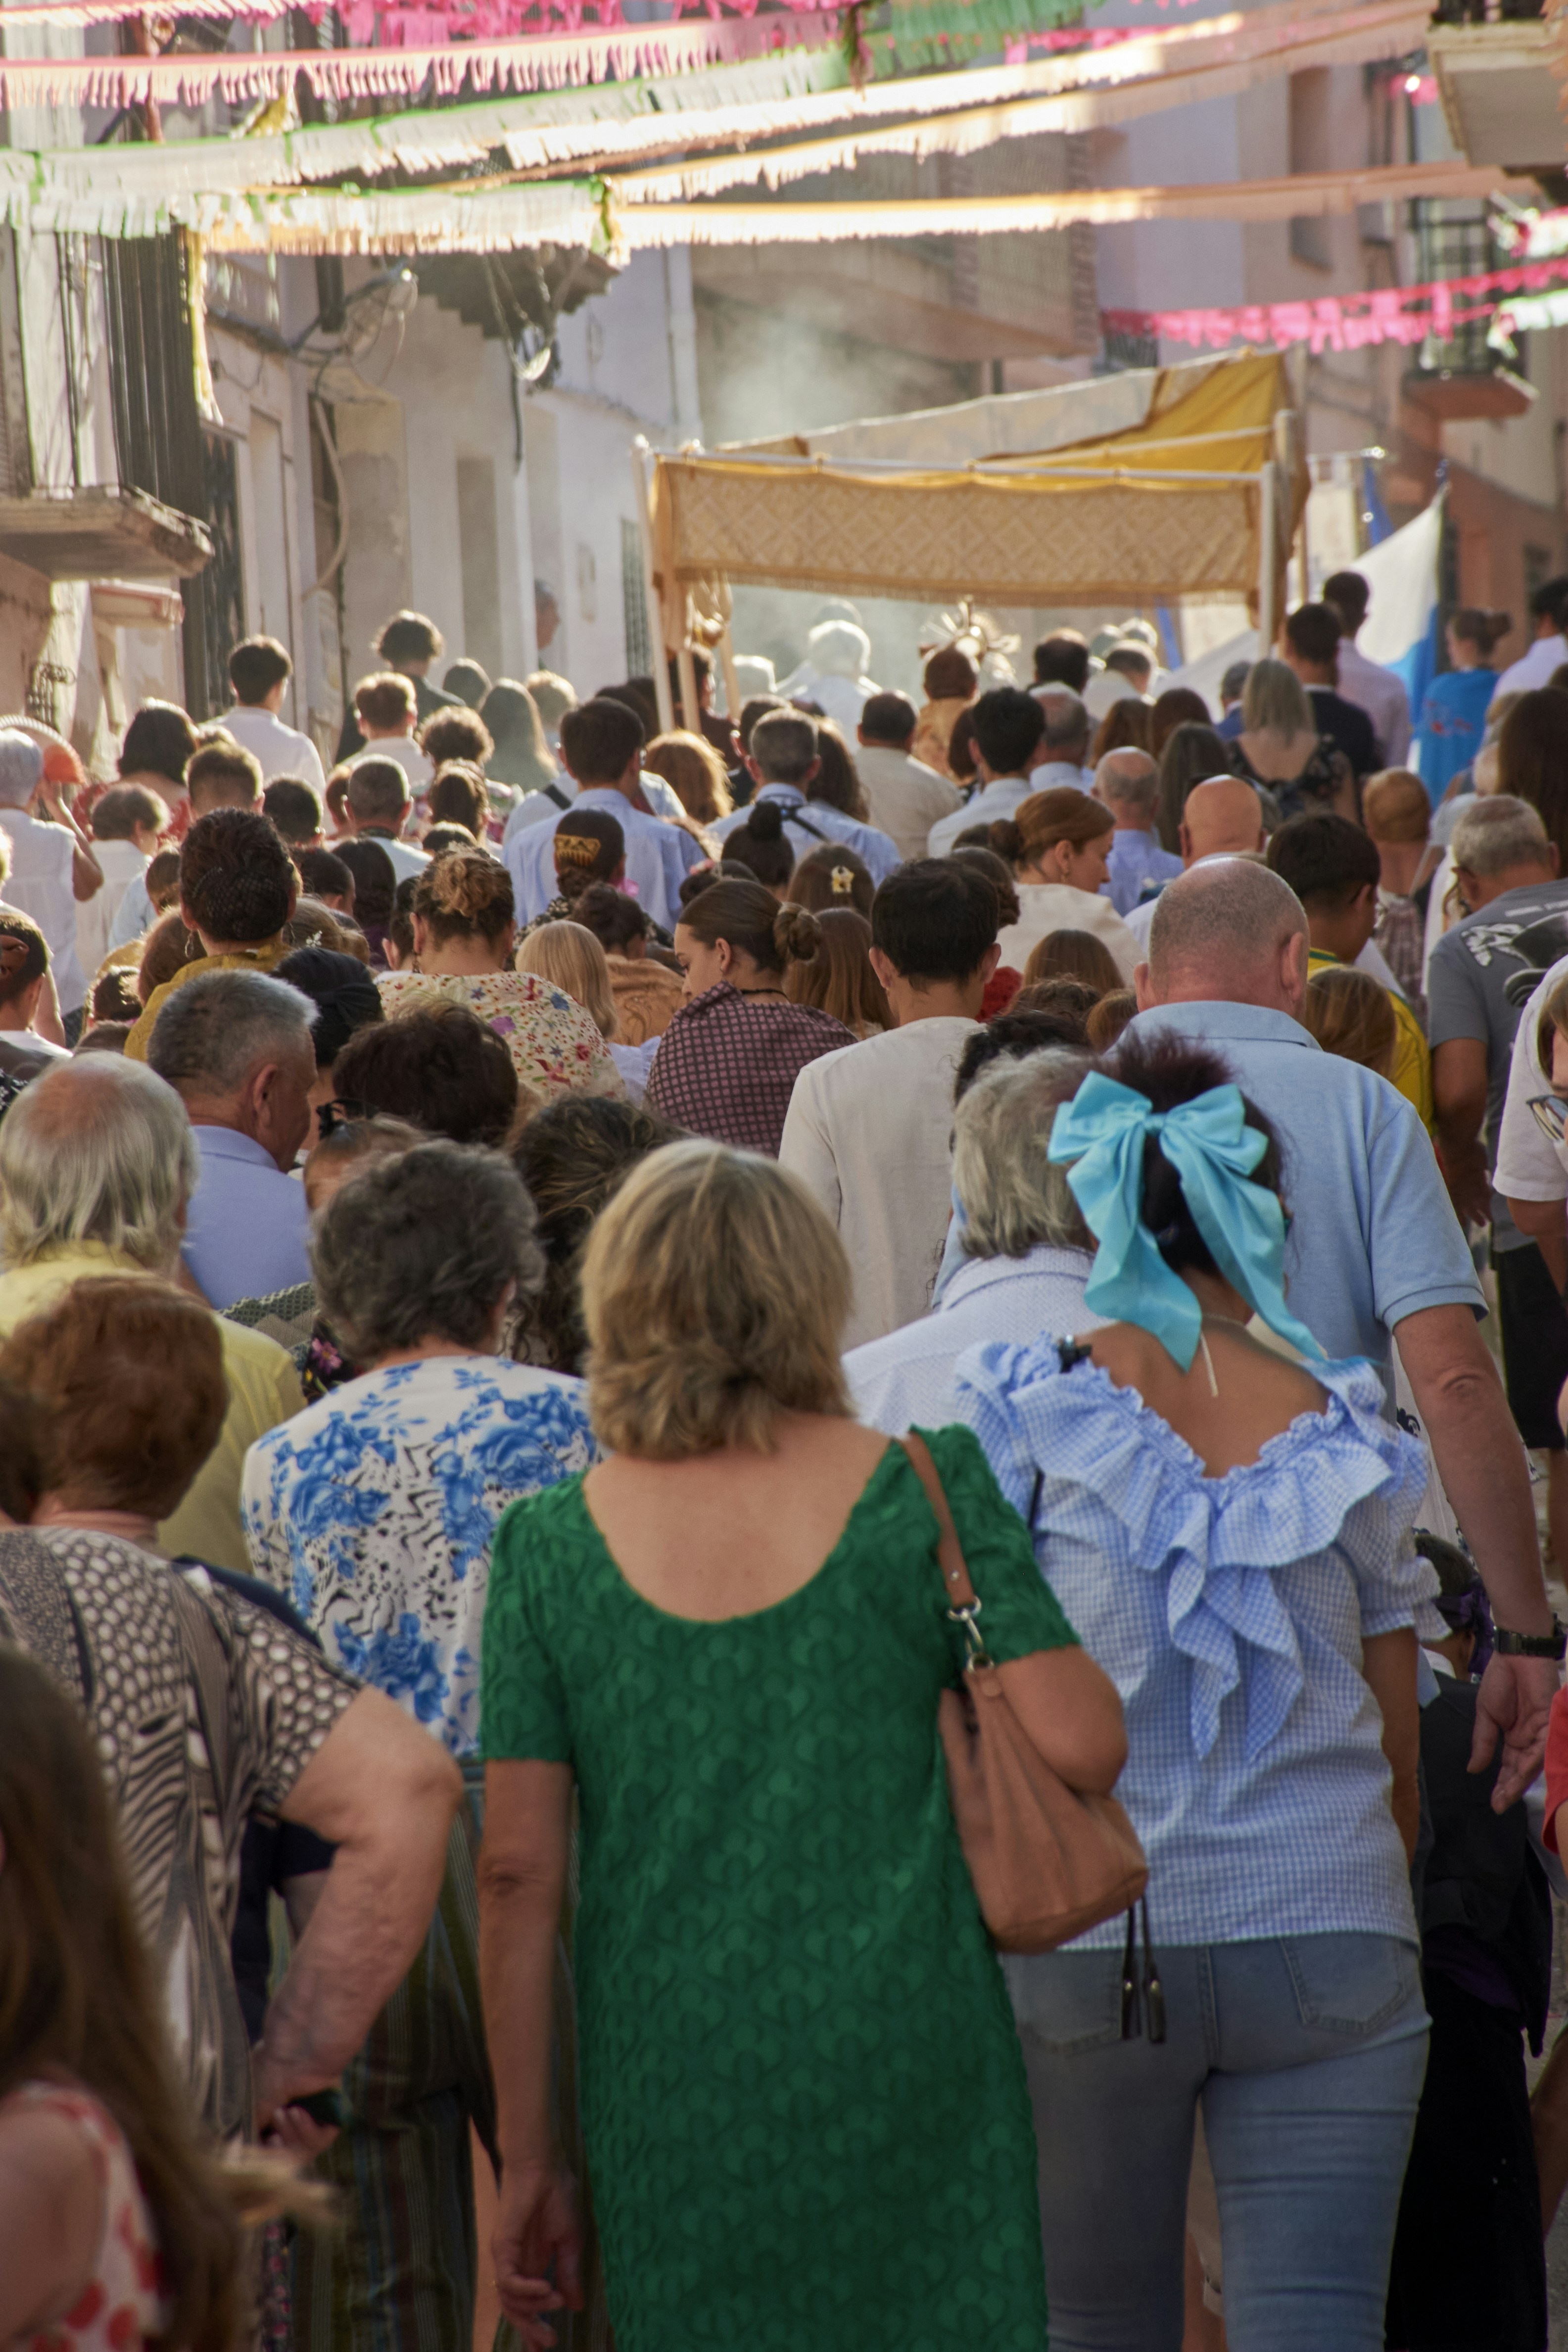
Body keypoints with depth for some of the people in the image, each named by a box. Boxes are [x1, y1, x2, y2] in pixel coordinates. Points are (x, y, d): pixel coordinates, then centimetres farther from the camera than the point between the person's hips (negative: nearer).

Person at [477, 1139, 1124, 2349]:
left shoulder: (550, 1544, 0)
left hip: (666, 2099, 1)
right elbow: (1083, 1745, -10)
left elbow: (517, 1873, -1)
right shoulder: (922, 1491, -4)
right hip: (906, 2060, -1)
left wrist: (527, 2158, 6)